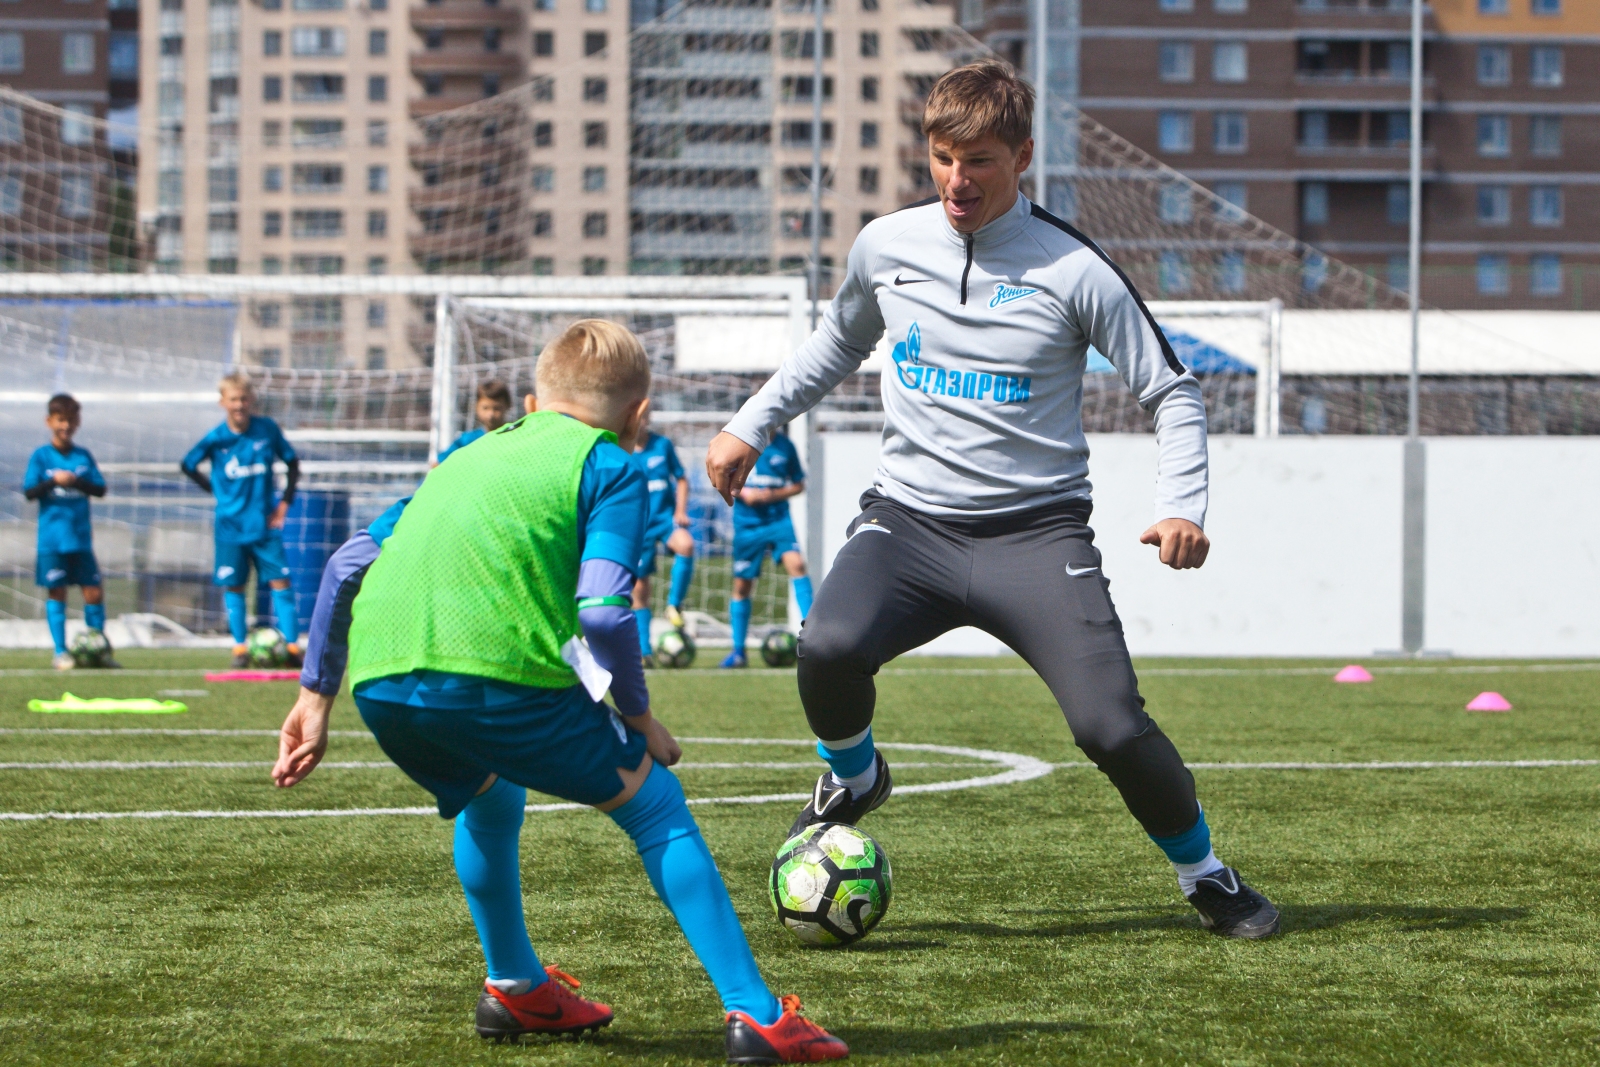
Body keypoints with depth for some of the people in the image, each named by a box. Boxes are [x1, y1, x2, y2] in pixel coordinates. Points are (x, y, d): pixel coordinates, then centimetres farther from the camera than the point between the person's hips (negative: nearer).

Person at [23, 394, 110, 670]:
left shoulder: (83, 456, 8)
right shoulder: (41, 456, 0)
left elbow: (100, 489, 3)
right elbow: (29, 491, -5)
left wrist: (77, 481, -13)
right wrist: (53, 481, -19)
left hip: (81, 537, 2)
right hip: (52, 540, -2)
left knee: (94, 593, 0)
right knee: (57, 593, 1)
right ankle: (60, 652, 6)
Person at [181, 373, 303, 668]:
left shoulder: (267, 429, -3)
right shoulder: (216, 439, -5)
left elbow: (292, 462, 9)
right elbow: (188, 465, 10)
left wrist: (285, 501, 2)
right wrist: (217, 490, 4)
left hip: (265, 523, 0)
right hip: (230, 526, 0)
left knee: (280, 581, -5)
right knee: (233, 586, 2)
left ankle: (293, 646, -3)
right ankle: (240, 647, 11)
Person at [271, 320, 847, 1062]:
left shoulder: (471, 456, 31)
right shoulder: (610, 465, 12)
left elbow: (347, 564, 28)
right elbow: (601, 610, -3)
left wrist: (315, 696, 32)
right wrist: (639, 716, 10)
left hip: (378, 682, 6)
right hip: (497, 671, -6)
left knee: (490, 793, 36)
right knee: (653, 800, 11)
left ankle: (514, 988, 44)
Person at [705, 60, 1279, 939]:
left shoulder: (1074, 270, -7)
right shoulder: (886, 246, 3)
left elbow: (1171, 391, 0)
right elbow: (838, 345, 25)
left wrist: (1182, 506, -15)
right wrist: (750, 426, 21)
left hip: (1036, 529, -2)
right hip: (909, 519, 2)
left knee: (1111, 727, -16)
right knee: (830, 646, -29)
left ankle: (1204, 874, 13)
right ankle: (851, 777, 6)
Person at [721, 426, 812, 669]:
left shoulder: (784, 445, 2)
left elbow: (798, 485, 8)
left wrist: (775, 495, -10)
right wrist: (743, 492, -11)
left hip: (778, 519, 0)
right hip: (747, 522, 1)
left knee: (796, 563, -25)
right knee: (742, 585, 5)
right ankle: (738, 651, 16)